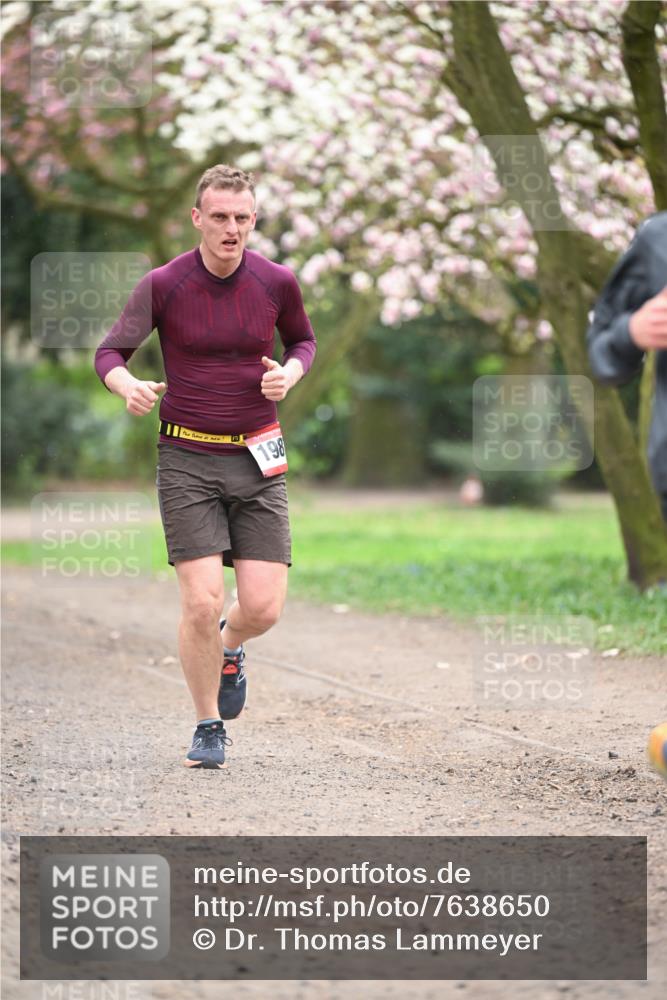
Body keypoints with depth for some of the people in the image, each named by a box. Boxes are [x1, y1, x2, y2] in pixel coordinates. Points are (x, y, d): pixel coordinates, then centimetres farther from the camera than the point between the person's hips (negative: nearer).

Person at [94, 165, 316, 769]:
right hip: (186, 459, -2)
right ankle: (209, 729, 10)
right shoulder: (163, 285, -7)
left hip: (256, 458, 2)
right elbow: (110, 353, -2)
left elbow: (303, 339, 17)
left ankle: (229, 648, 33)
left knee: (263, 608, -6)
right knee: (202, 603, -12)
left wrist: (289, 374, -6)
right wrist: (128, 386, -25)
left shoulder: (277, 283, -2)